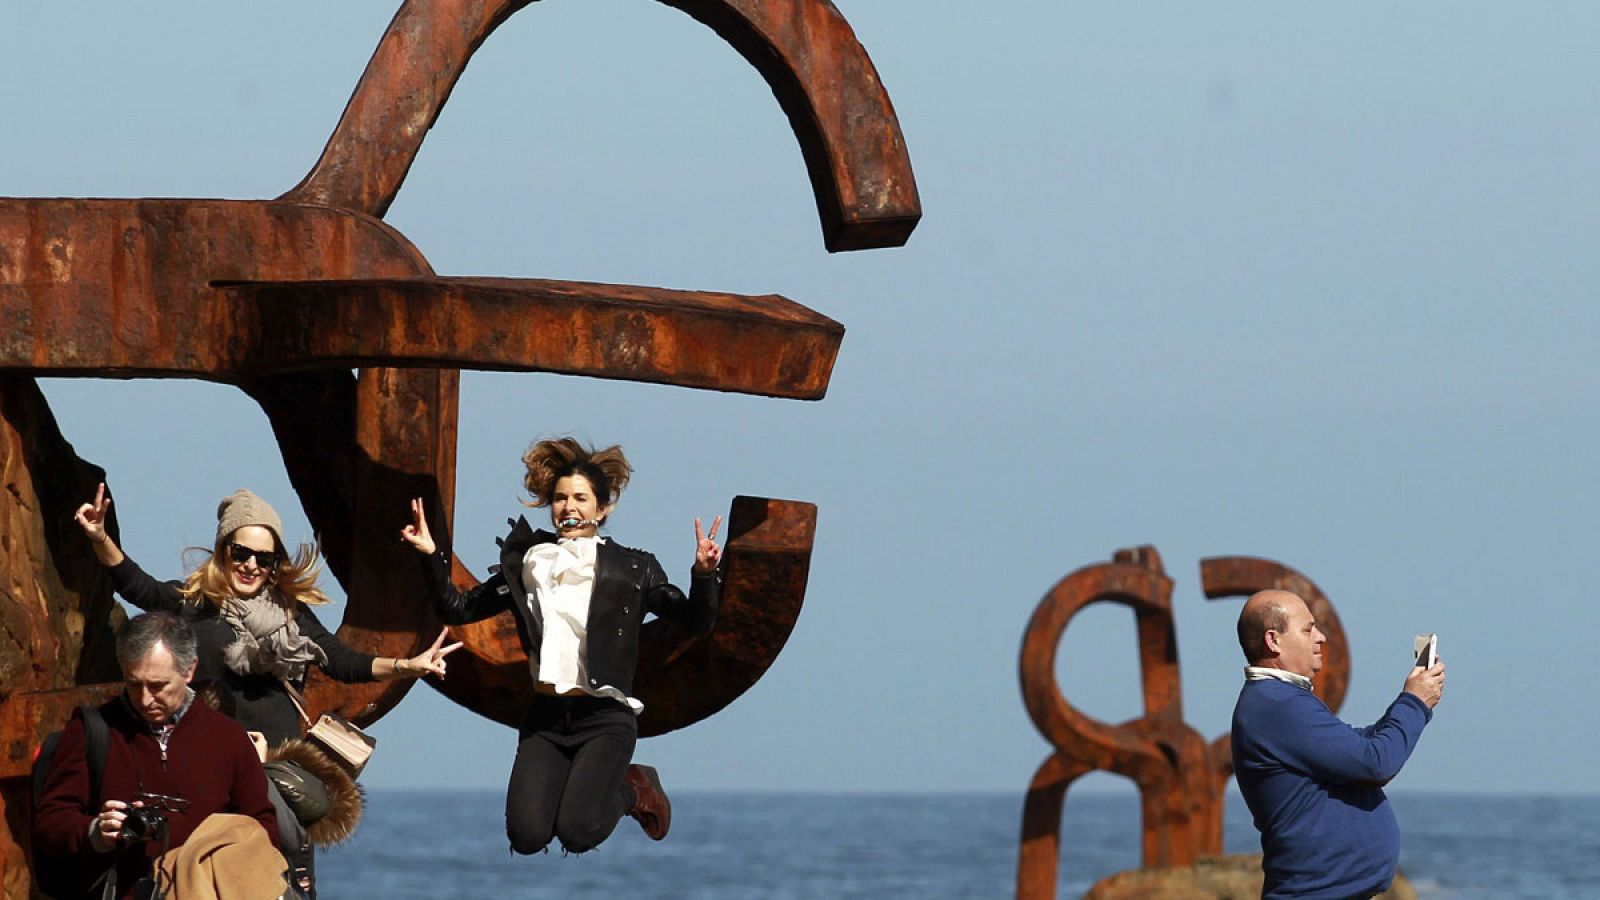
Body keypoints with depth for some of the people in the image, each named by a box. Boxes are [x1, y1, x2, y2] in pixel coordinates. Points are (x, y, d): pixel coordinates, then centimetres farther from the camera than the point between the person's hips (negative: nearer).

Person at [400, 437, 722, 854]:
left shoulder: (632, 569, 2)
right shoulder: (528, 564, 9)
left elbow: (697, 620, -4)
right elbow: (457, 609, 11)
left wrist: (704, 572, -23)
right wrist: (432, 555, -3)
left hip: (605, 716, -3)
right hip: (546, 718, 3)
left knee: (577, 833, -21)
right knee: (527, 836, -14)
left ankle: (632, 788, 13)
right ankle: (572, 782, 20)